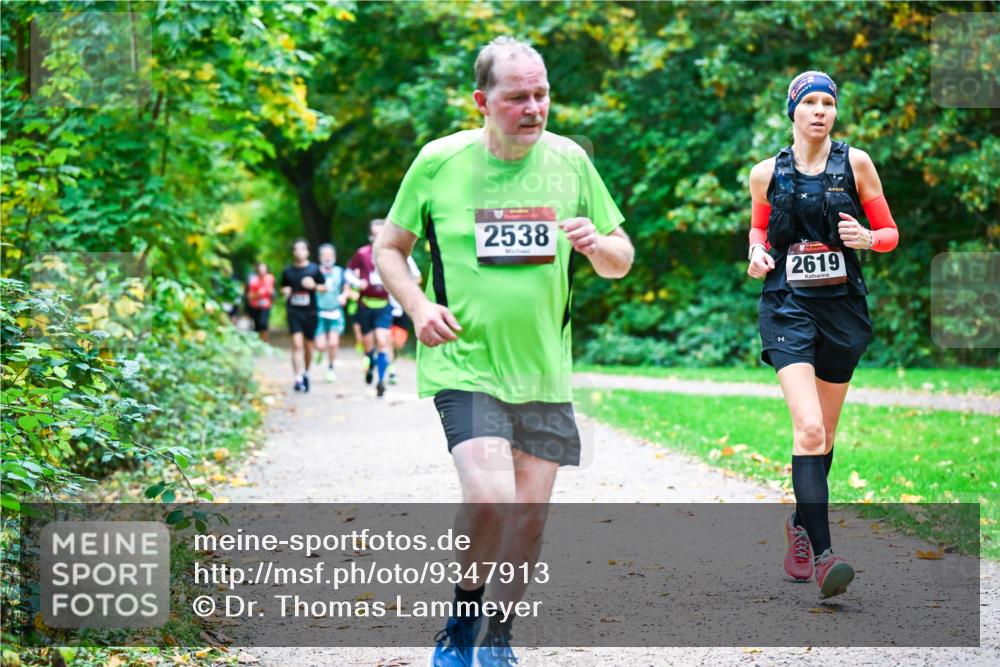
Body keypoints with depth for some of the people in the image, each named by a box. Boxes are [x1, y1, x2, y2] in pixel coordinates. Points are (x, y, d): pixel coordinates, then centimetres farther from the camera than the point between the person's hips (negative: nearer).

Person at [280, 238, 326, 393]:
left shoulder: (314, 269, 0)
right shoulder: (288, 271, 5)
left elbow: (324, 287, 6)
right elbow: (283, 287, 19)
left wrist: (314, 286, -13)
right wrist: (286, 291, -3)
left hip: (310, 312, 0)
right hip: (293, 311, 0)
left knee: (308, 345, 9)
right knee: (297, 344, -13)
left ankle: (306, 373, 31)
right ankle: (298, 378, -18)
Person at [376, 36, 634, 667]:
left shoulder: (569, 160, 2)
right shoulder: (439, 161, -4)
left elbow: (622, 260, 10)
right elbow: (390, 248, 7)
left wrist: (597, 244, -13)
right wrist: (418, 305, -11)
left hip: (544, 371, 4)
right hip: (463, 364, -3)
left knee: (531, 514, 7)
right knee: (489, 497, -21)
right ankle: (462, 616, 6)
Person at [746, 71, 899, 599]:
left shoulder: (855, 163, 1)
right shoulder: (766, 173, 3)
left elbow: (890, 233, 6)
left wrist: (866, 238, -16)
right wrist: (757, 252, 0)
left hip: (842, 307, 2)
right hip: (788, 307, -2)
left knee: (824, 433, 14)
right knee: (809, 429, -19)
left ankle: (801, 526, 36)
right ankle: (821, 553, -22)